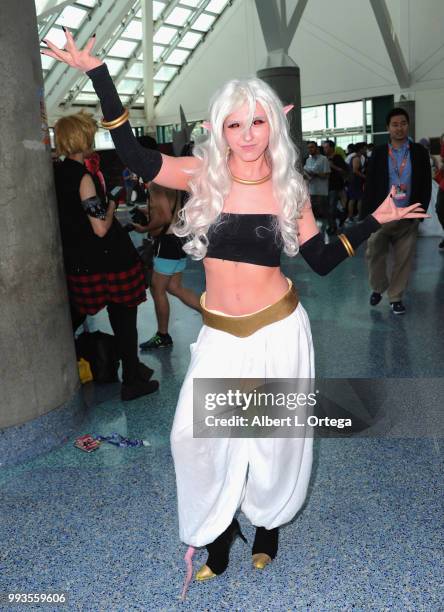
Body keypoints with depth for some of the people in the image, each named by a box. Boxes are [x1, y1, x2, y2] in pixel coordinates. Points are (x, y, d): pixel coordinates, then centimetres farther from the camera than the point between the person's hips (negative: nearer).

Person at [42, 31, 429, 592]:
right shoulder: (204, 174, -3)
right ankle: (218, 536, 27)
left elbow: (321, 260, 5)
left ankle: (268, 524, 41)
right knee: (195, 433, -1)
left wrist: (375, 220, 4)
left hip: (278, 330, 0)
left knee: (275, 434, 11)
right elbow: (133, 156, -10)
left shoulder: (289, 189, -1)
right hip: (219, 334, 0)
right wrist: (98, 75, -13)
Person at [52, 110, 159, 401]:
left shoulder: (55, 174, 4)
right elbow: (101, 228, -22)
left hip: (79, 263, 8)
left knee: (76, 314, 23)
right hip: (110, 261, -7)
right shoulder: (83, 178, -19)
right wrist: (112, 203, -5)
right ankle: (132, 382, 15)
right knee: (123, 319, 5)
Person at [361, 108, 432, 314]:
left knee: (403, 260, 5)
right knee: (373, 255, 2)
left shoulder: (419, 152, 3)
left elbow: (426, 186, 3)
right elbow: (370, 186, 1)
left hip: (408, 218, 0)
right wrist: (366, 216, -4)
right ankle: (378, 288, 27)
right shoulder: (378, 153, 3)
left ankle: (396, 298, 19)